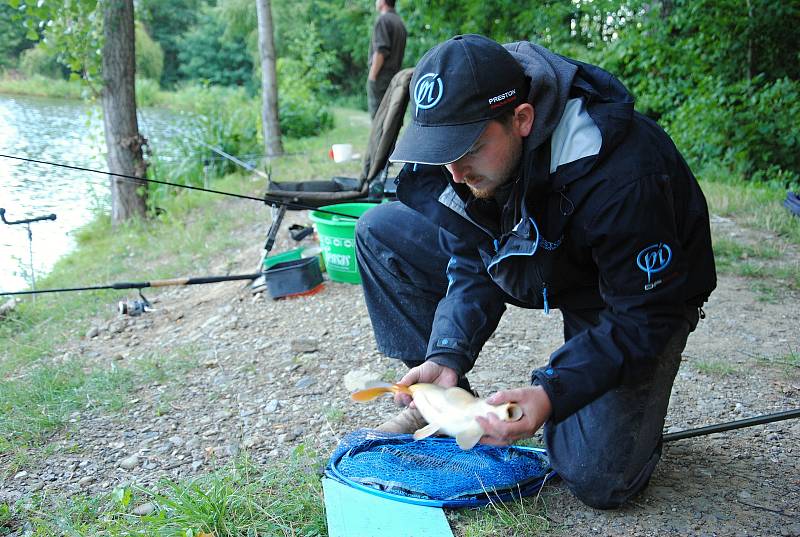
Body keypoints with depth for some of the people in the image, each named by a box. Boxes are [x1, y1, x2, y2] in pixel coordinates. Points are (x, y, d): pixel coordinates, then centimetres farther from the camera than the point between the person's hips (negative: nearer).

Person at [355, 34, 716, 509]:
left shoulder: (625, 178, -38)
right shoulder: (466, 135, -19)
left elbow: (646, 317, -29)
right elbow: (474, 264, -11)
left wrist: (551, 394, -41)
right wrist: (446, 355, -26)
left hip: (633, 297, -5)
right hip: (531, 261, 6)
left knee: (597, 478, -21)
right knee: (381, 230, -7)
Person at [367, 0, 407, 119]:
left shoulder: (383, 19, -9)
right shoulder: (400, 21, 17)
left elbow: (381, 51, -17)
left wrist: (372, 76, -15)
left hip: (381, 77, -8)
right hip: (394, 76, 8)